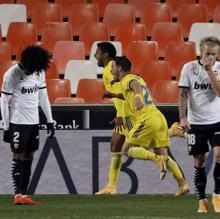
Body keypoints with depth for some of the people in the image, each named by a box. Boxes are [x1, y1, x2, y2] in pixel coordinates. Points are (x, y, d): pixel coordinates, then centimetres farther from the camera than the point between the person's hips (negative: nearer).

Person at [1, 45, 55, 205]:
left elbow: (43, 96, 15)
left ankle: (24, 194, 7)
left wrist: (50, 120, 12)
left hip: (33, 121, 6)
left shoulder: (39, 72, 5)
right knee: (18, 158, -6)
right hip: (18, 122, -6)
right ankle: (18, 195, -6)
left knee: (29, 158, 5)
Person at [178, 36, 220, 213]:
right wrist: (182, 117, -11)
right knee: (199, 161, 4)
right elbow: (183, 94, -1)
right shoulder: (189, 68, -1)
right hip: (196, 122, 0)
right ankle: (202, 200, 14)